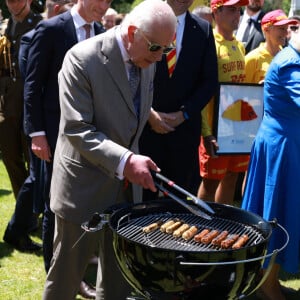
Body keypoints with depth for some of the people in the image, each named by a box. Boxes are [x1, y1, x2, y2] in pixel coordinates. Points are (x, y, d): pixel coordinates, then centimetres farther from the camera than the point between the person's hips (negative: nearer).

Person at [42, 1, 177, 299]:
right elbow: (76, 129, -24)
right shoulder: (83, 59, -21)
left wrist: (134, 160, 12)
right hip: (85, 185, -6)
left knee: (118, 275, 17)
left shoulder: (147, 61, 1)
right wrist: (124, 160, -34)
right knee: (66, 273, 8)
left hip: (128, 184, 6)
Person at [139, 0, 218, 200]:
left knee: (181, 197, 6)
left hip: (185, 125, 2)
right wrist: (149, 112, -9)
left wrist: (184, 114, -5)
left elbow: (210, 81, 5)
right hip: (147, 124, -2)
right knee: (144, 193, 3)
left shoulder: (203, 29, 6)